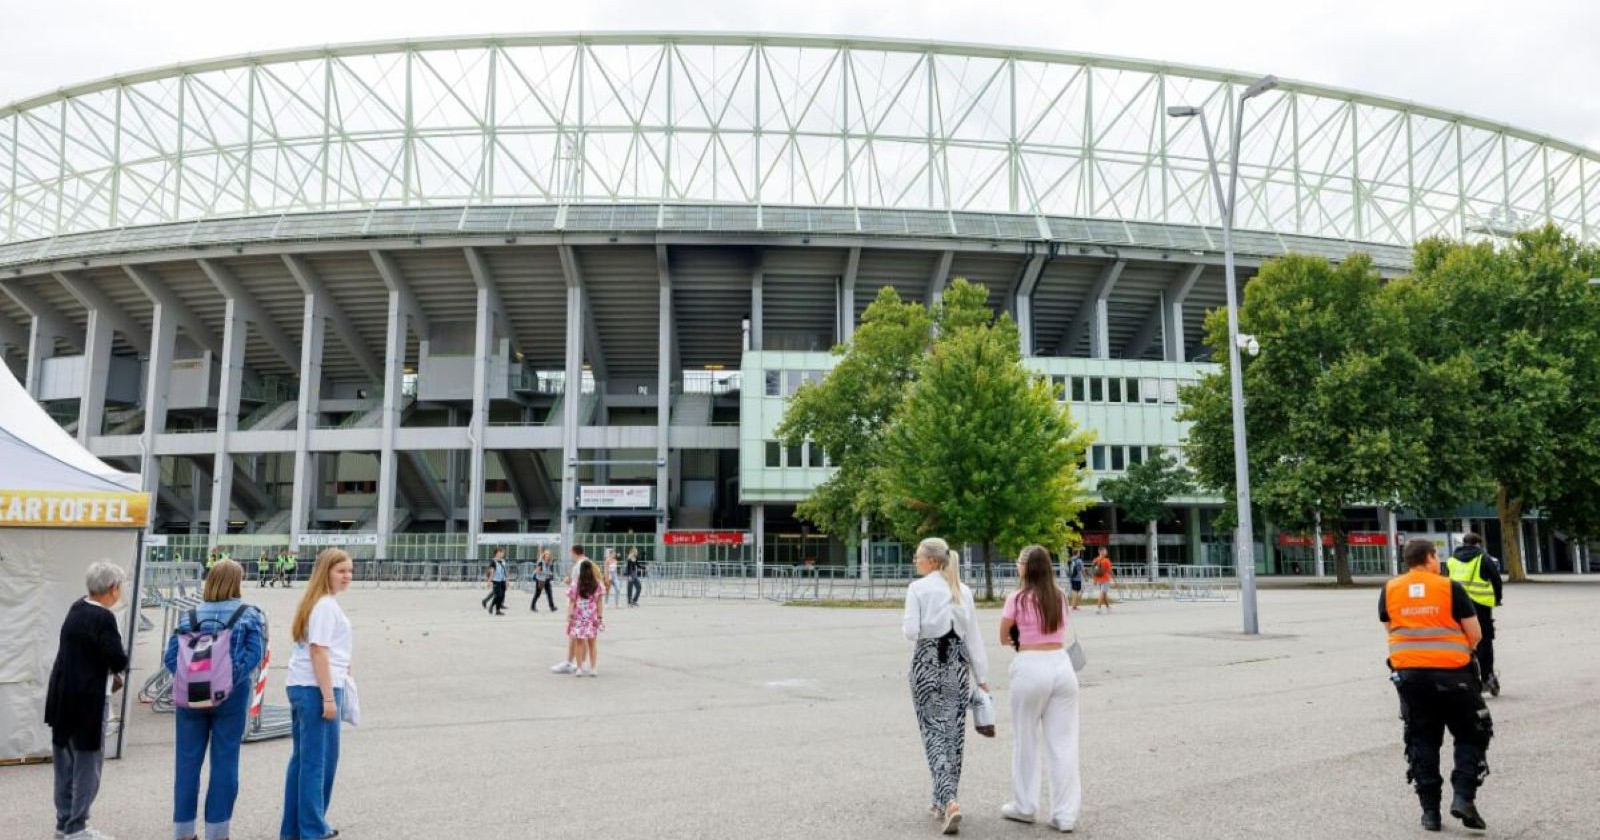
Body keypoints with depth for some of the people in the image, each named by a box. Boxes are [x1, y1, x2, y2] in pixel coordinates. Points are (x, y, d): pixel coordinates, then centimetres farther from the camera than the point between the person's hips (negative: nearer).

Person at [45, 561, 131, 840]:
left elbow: (82, 653, 11)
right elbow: (118, 660, -21)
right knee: (87, 765, 2)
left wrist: (110, 672, 5)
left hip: (63, 698, 9)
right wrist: (118, 669, 1)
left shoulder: (77, 609, 5)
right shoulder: (103, 618, -21)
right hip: (86, 701, -9)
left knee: (66, 764, 17)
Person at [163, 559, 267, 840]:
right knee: (224, 762, 6)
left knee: (188, 761, 12)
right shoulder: (249, 615, -3)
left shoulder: (188, 616, 3)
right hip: (231, 697, -2)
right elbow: (254, 653, -13)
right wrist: (231, 681, -11)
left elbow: (171, 656, -4)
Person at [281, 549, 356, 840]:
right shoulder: (326, 606, -14)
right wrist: (329, 697, -19)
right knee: (319, 761, -1)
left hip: (300, 686, 10)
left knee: (302, 758, 15)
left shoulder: (317, 603, 15)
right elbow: (318, 652, -18)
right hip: (316, 688, -10)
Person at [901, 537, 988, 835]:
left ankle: (948, 802, -15)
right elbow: (973, 635, 6)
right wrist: (982, 676, 9)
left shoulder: (918, 588, -8)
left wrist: (904, 622, 9)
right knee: (954, 732, 12)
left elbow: (911, 631, -13)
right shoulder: (963, 590, 6)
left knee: (934, 732, 1)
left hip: (927, 661, -4)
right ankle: (943, 801, 21)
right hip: (958, 663, 4)